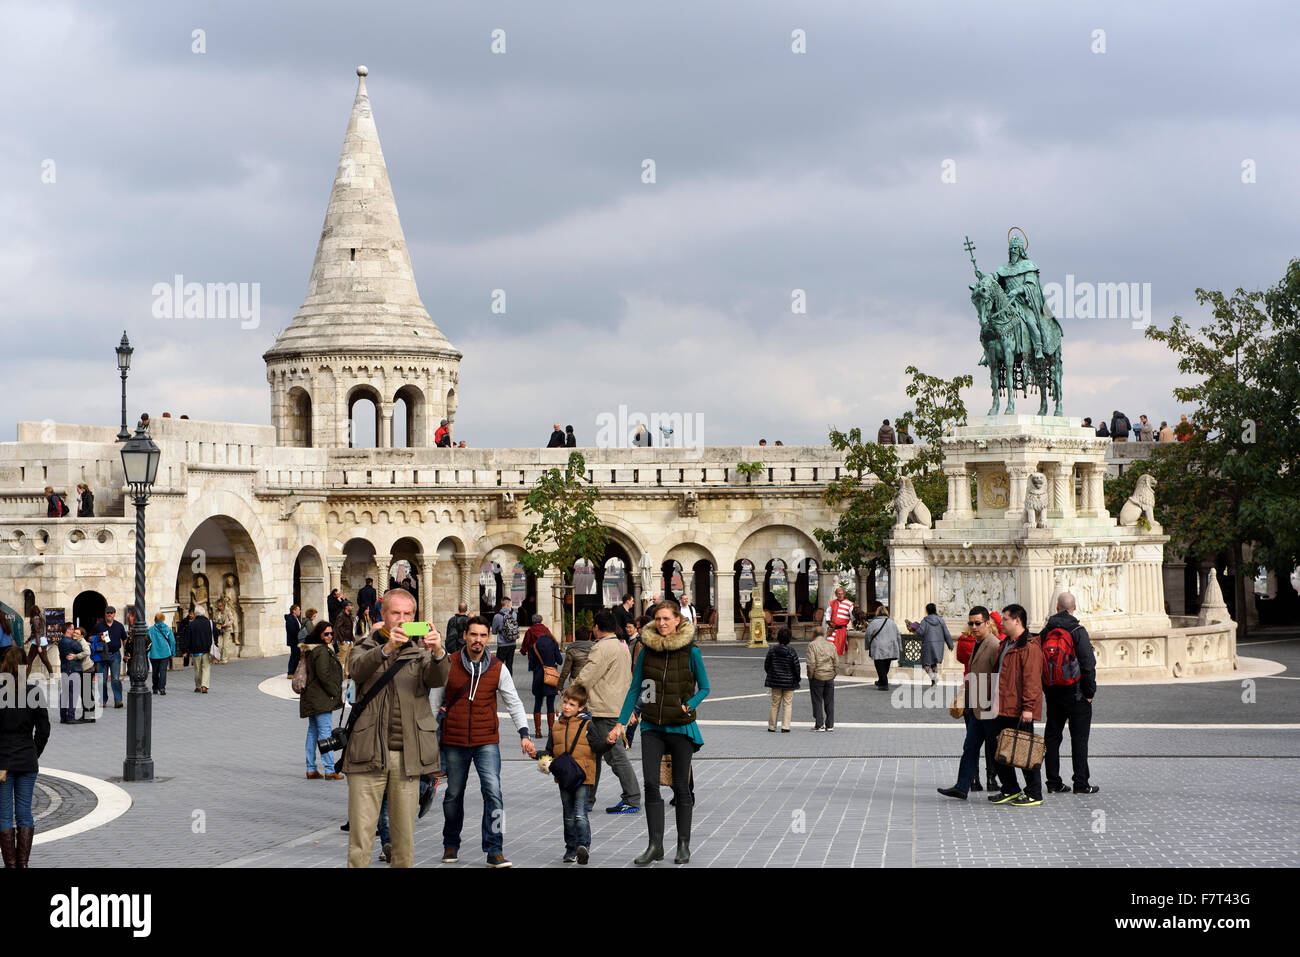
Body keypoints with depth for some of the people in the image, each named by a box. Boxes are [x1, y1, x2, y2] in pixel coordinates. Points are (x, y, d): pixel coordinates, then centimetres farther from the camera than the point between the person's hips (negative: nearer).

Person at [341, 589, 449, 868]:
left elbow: (438, 679, -9)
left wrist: (438, 652, -31)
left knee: (404, 836, 6)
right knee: (361, 835, -5)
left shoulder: (420, 653, 13)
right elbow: (359, 669, -14)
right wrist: (387, 648, -33)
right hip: (368, 755, -2)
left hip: (407, 756, 2)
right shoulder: (367, 648, 10)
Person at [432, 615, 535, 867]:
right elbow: (437, 698, 11)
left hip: (487, 742, -1)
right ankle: (451, 845, 30)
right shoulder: (449, 665, 0)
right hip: (454, 742, 1)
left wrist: (524, 735, -1)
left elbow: (513, 703, 7)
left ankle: (495, 851, -12)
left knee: (493, 792, -14)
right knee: (454, 795, 11)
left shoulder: (498, 669, 0)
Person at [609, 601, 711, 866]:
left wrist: (688, 705, -14)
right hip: (652, 727, 2)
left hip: (681, 725, -2)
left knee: (681, 785, 3)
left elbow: (704, 687, 5)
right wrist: (620, 723, 4)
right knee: (650, 783, -7)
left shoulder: (690, 651, -5)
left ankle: (684, 844, 15)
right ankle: (655, 844, -2)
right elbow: (634, 688, 9)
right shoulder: (647, 649, 3)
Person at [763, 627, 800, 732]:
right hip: (789, 682, -3)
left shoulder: (772, 650, -5)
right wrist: (797, 679, 7)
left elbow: (766, 665, 1)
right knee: (787, 704, 5)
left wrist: (770, 675, 17)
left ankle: (772, 726, 15)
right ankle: (785, 727, 0)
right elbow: (796, 667, -10)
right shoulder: (792, 652, -13)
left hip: (775, 681, 3)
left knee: (775, 704, 12)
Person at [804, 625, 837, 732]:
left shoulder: (812, 645, -9)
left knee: (817, 701, 2)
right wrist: (833, 674, 14)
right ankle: (830, 725, 10)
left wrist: (810, 676, -4)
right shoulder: (831, 645, 7)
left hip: (817, 677, -4)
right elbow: (836, 662, 7)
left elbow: (811, 663, -14)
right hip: (829, 677, 4)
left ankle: (819, 725, 1)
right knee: (829, 702, 8)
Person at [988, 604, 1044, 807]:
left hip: (1020, 711, -10)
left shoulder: (1030, 646, -14)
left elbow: (1032, 679, -20)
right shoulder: (1007, 644, 18)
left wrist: (1028, 707, -24)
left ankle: (1034, 794, 5)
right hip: (1004, 707, 10)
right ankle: (1010, 790, 21)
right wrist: (997, 702, 23)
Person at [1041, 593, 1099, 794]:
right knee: (1079, 739, 0)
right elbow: (1088, 664, -14)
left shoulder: (1045, 633, 6)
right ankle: (1081, 783, -1)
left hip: (1052, 693, 5)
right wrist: (1090, 692, -7)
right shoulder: (1078, 632, -11)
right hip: (1076, 694, -5)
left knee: (1052, 737, 10)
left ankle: (1053, 782, 11)